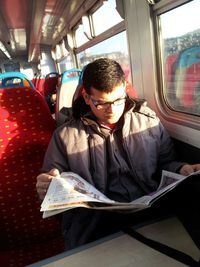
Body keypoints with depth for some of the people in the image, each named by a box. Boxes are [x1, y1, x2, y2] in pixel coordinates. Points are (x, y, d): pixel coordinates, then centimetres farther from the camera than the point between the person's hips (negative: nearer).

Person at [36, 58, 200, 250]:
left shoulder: (148, 121, 10)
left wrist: (181, 170, -2)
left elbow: (166, 162, 19)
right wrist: (47, 188, -12)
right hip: (94, 229, 1)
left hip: (154, 219, 0)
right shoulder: (65, 136, 5)